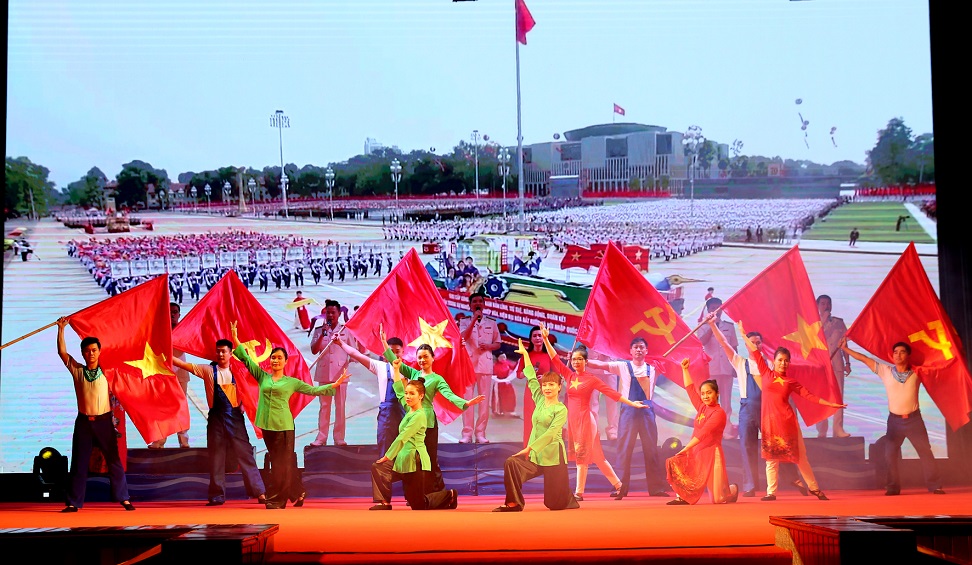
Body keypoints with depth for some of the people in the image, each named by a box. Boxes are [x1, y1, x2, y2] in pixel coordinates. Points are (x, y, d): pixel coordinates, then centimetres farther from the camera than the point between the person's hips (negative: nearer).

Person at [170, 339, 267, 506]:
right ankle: (217, 495, 14)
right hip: (216, 417, 0)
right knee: (216, 456, 6)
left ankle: (259, 492, 0)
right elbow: (184, 365, 0)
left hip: (235, 417, 0)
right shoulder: (208, 370, 4)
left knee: (245, 453, -2)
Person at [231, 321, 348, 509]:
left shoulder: (292, 382, 6)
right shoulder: (262, 377, 10)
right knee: (286, 462, 8)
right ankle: (297, 492, 20)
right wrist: (235, 338, 4)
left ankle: (276, 500, 6)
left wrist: (336, 384, 3)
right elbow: (246, 359, 9)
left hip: (284, 425, -2)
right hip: (267, 425, 2)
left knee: (282, 463, -2)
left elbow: (313, 390, 9)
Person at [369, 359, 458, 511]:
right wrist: (396, 370, 23)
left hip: (415, 461, -9)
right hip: (404, 459, 9)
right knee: (377, 467, -8)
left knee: (419, 506, 1)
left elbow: (402, 438, -21)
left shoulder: (419, 416, -17)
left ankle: (449, 495, 21)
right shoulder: (410, 410, 7)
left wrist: (388, 456, -16)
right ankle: (384, 502, -4)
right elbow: (398, 391, 20)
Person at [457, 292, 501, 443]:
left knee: (484, 399, -1)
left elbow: (498, 344, 14)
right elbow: (464, 337, -11)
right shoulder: (465, 321, 9)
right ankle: (467, 433, -2)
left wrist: (488, 346, -7)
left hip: (486, 364, 1)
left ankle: (480, 433, 4)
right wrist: (474, 318, -12)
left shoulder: (491, 323, 13)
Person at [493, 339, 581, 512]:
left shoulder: (561, 410, -8)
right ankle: (514, 503, -17)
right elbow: (531, 378, 13)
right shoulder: (539, 400, 8)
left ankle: (570, 499, 36)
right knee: (511, 462, -24)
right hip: (535, 454, 5)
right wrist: (525, 354, 14)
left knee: (556, 504, 1)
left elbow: (550, 433, -18)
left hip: (553, 455, -5)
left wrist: (530, 448, -25)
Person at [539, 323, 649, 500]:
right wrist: (546, 339, 4)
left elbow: (611, 392, -5)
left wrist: (632, 403, -10)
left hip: (585, 419, -5)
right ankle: (618, 484, 19)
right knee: (596, 456, 9)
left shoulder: (591, 379, -3)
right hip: (573, 420, 5)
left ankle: (579, 493, 3)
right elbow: (555, 359, 8)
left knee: (582, 456, -2)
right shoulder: (570, 376, 8)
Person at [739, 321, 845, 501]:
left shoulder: (791, 382, 9)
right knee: (771, 458, 3)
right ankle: (771, 492, 8)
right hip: (770, 421, -1)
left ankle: (814, 488, 18)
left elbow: (810, 396, 9)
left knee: (800, 456, 6)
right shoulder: (766, 374, 7)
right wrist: (744, 335, 11)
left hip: (787, 421, 1)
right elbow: (756, 353, 8)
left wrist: (831, 404, 4)